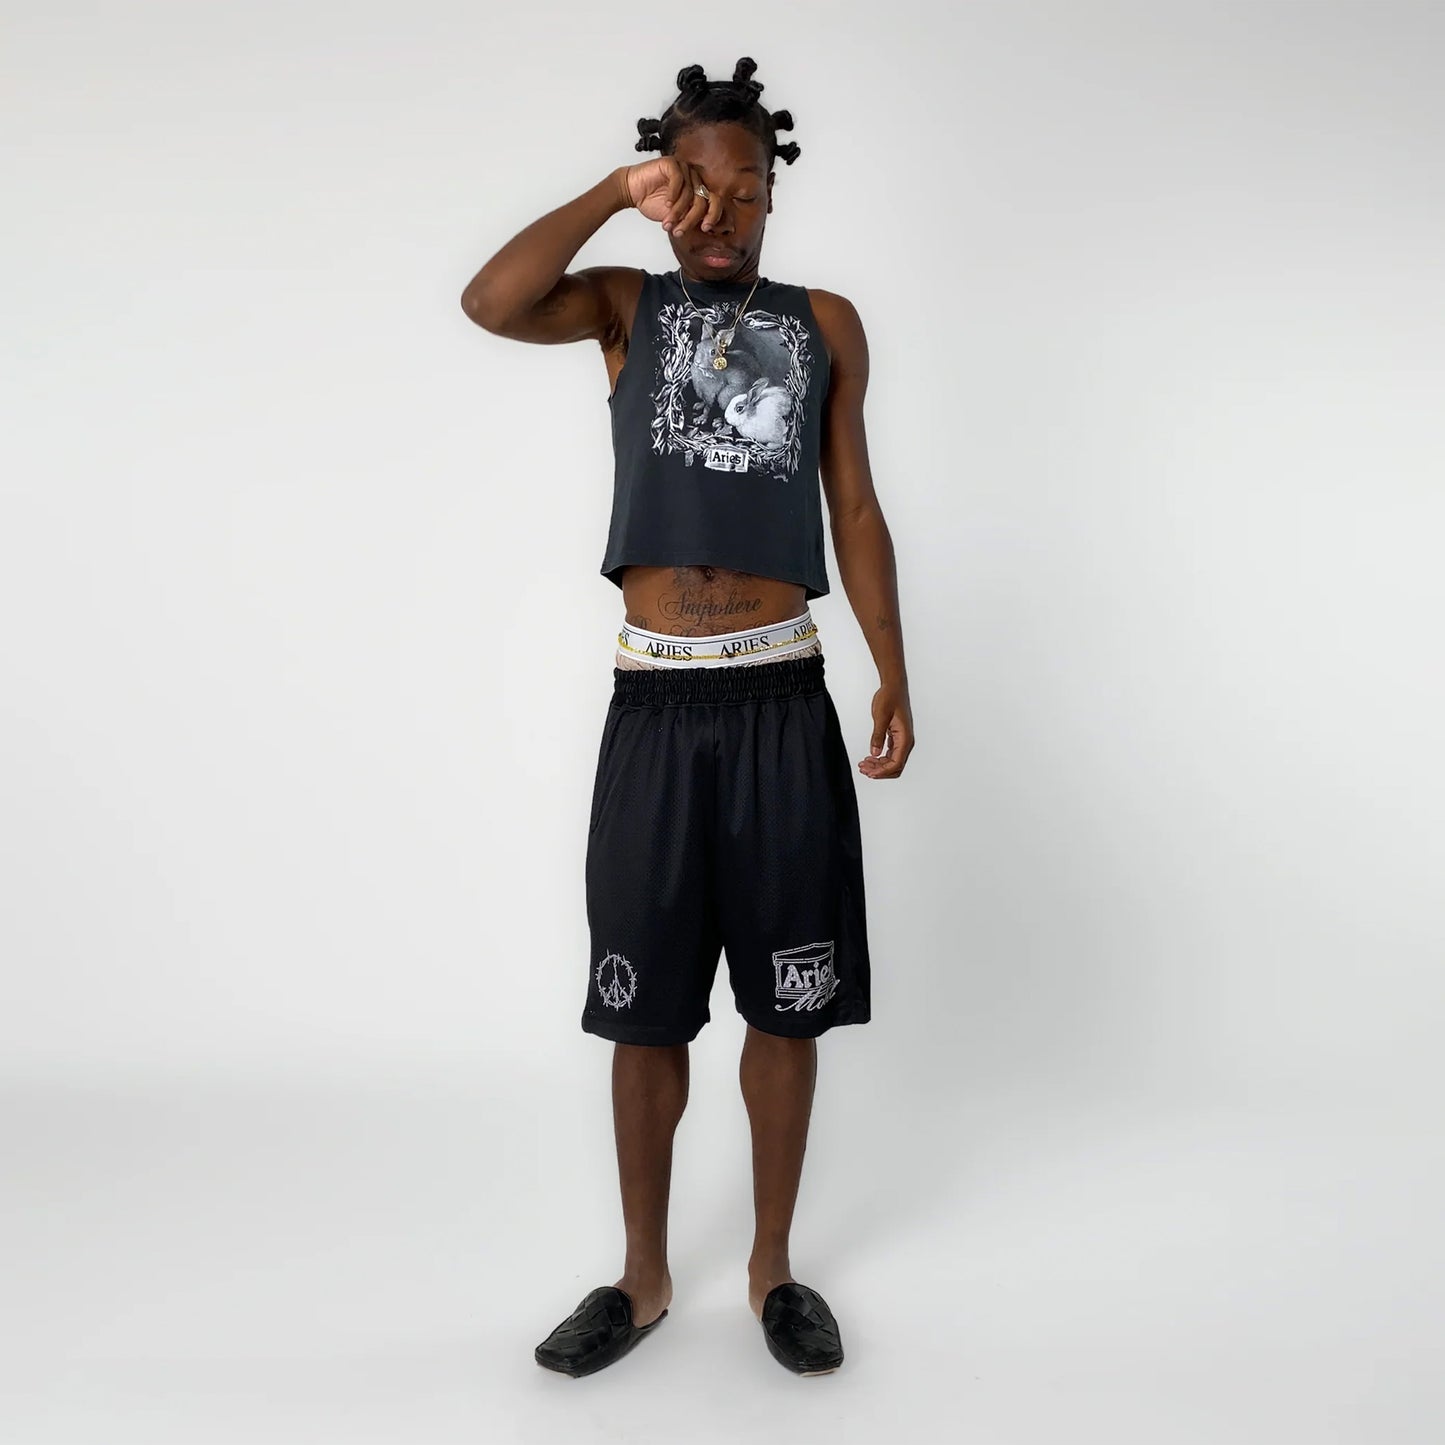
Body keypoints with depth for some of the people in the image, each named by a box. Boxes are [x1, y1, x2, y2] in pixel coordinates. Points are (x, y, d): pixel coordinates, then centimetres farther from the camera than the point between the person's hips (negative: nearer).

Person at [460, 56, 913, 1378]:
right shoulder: (626, 304, 9)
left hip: (783, 702, 1)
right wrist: (614, 195, -10)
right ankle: (644, 1279, 26)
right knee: (645, 1007, 7)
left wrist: (894, 676, 5)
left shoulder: (826, 324, 12)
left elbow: (856, 506, 10)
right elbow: (490, 303, -11)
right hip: (654, 705, 0)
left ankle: (774, 1266, 26)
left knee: (788, 1001, 7)